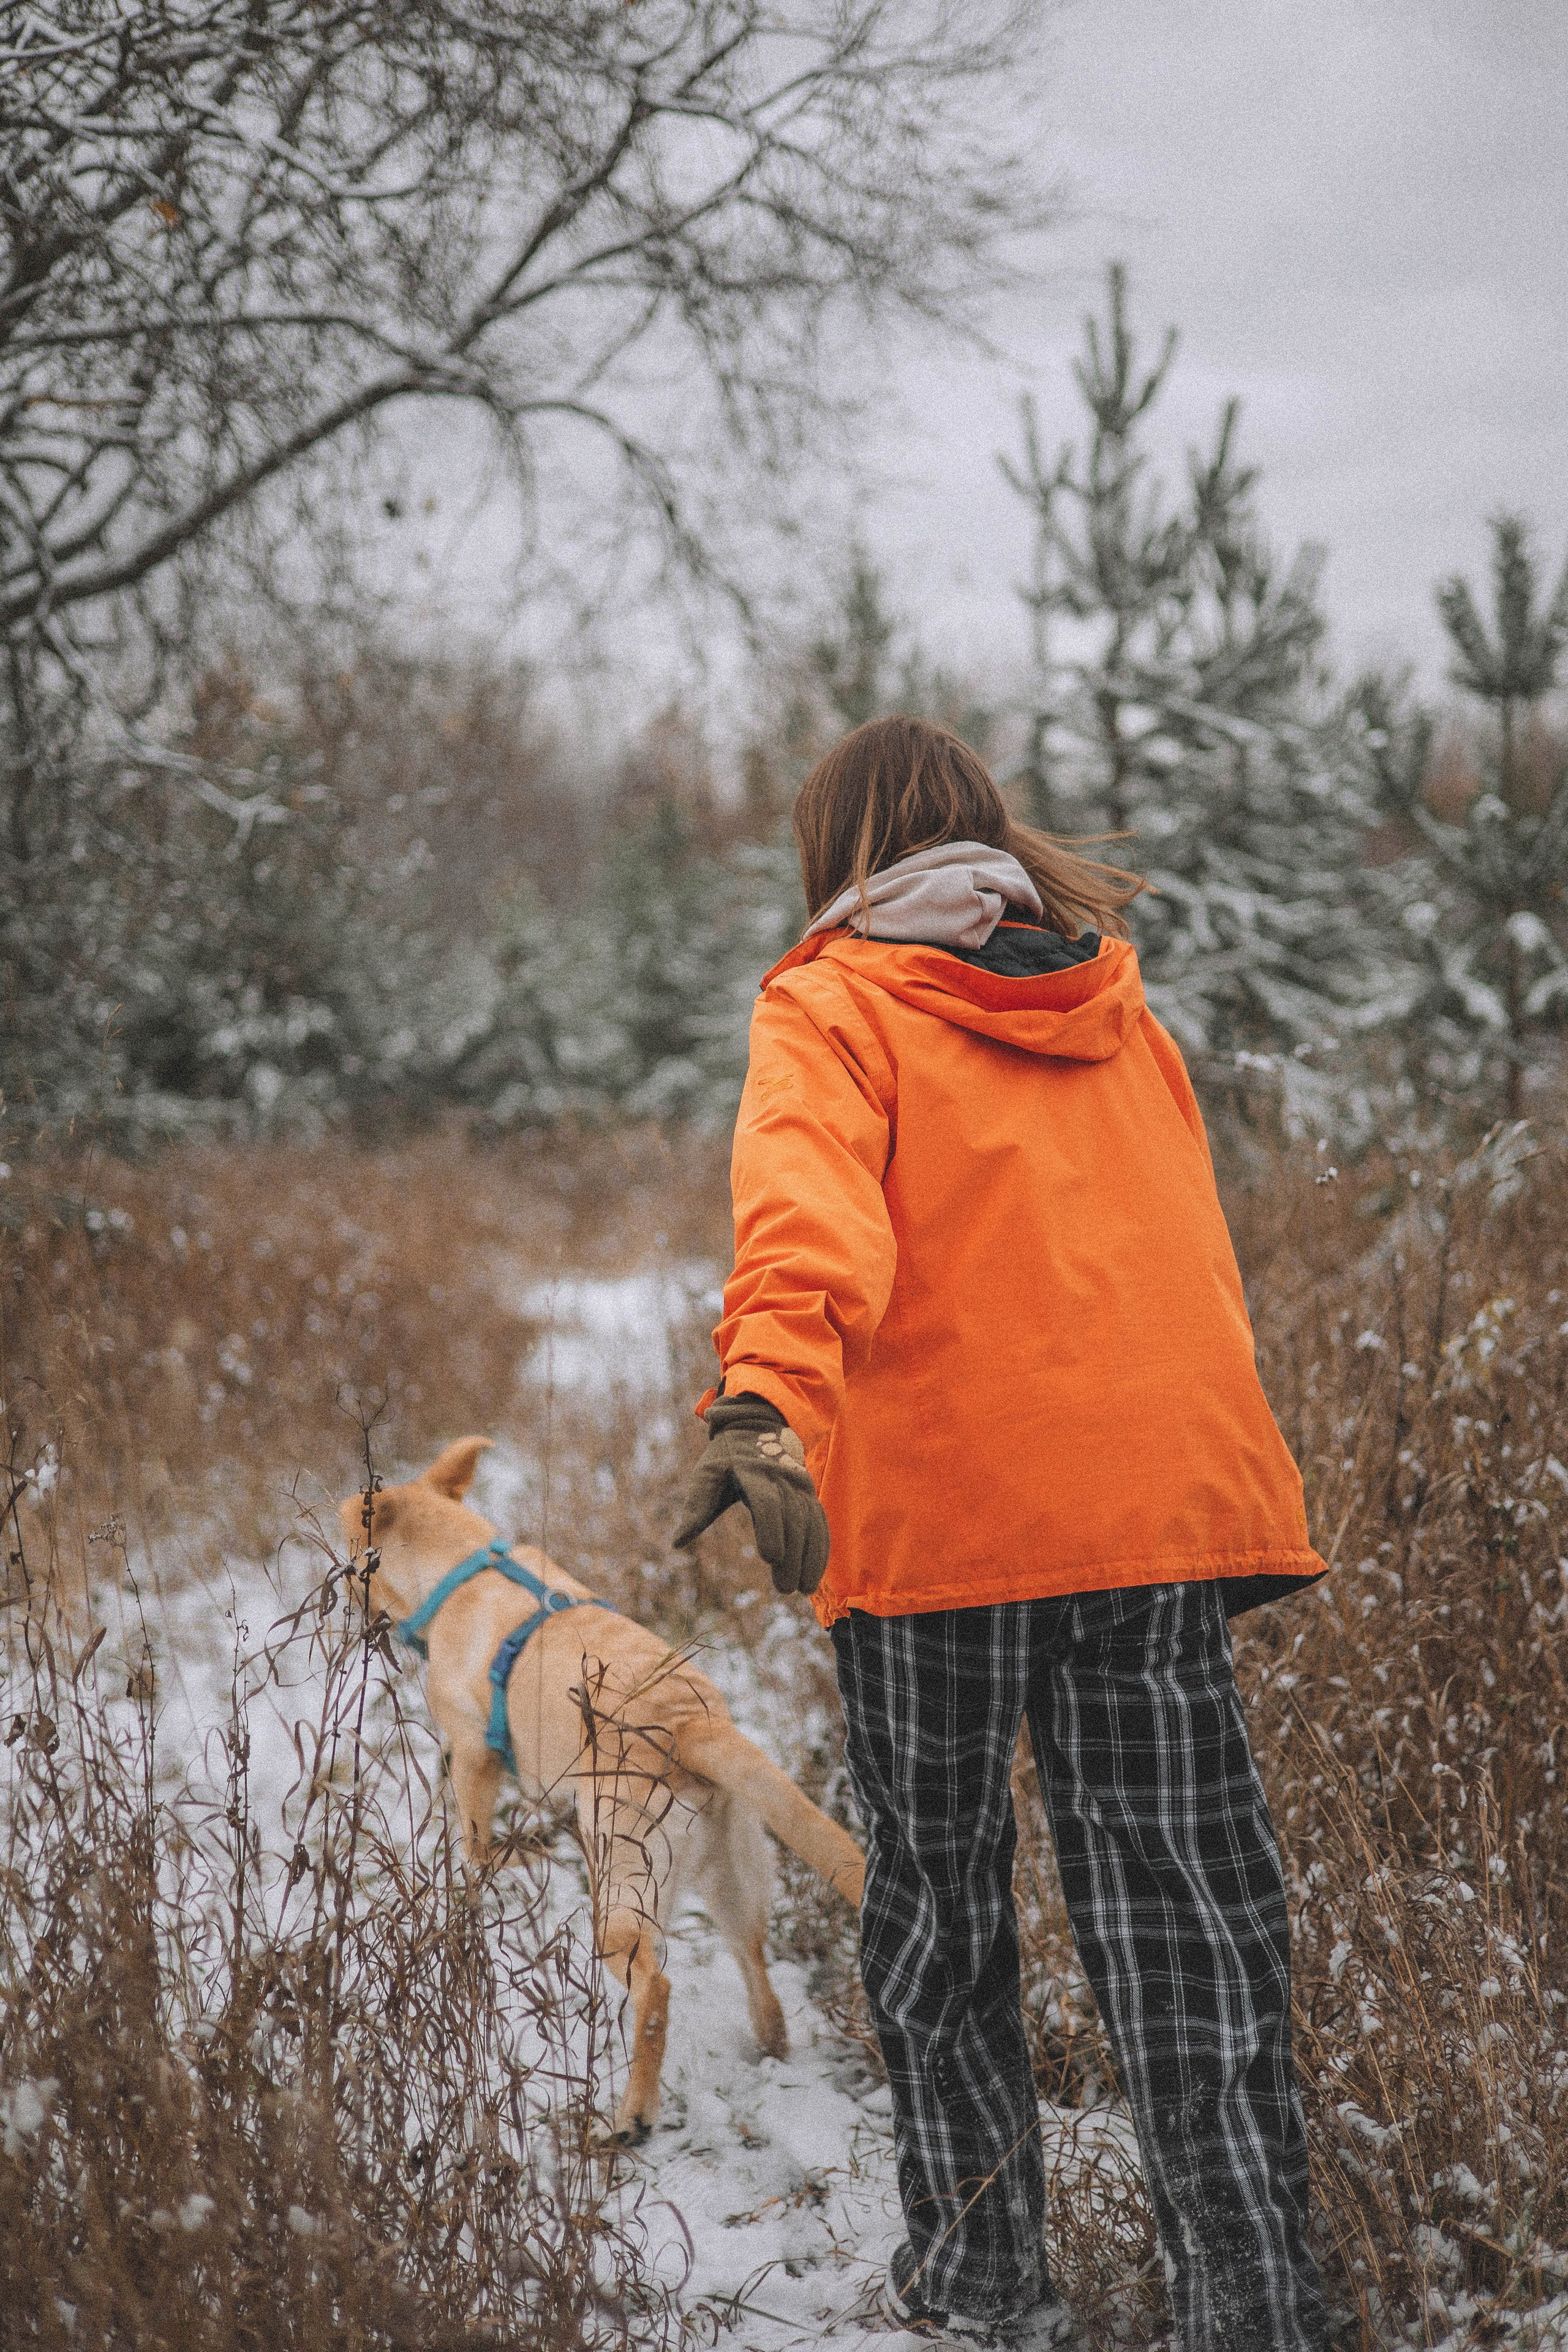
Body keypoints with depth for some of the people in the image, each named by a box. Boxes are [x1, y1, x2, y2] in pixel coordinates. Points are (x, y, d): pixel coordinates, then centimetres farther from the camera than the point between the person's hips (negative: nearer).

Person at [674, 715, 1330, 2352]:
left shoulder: (831, 1005, 0)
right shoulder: (1117, 1008, 16)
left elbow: (808, 1208, -20)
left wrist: (765, 1403, -34)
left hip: (934, 1514, -3)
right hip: (1163, 1496, 4)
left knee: (935, 1894, 13)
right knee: (1183, 1913, 5)